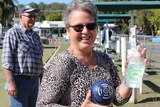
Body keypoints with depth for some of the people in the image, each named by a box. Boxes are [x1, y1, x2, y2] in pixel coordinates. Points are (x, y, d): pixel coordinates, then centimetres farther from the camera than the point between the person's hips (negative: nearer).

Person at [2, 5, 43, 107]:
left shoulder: (36, 36, 16)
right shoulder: (13, 33, -6)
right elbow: (7, 60, -13)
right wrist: (11, 83, -20)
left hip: (35, 81, 7)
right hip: (20, 80, -7)